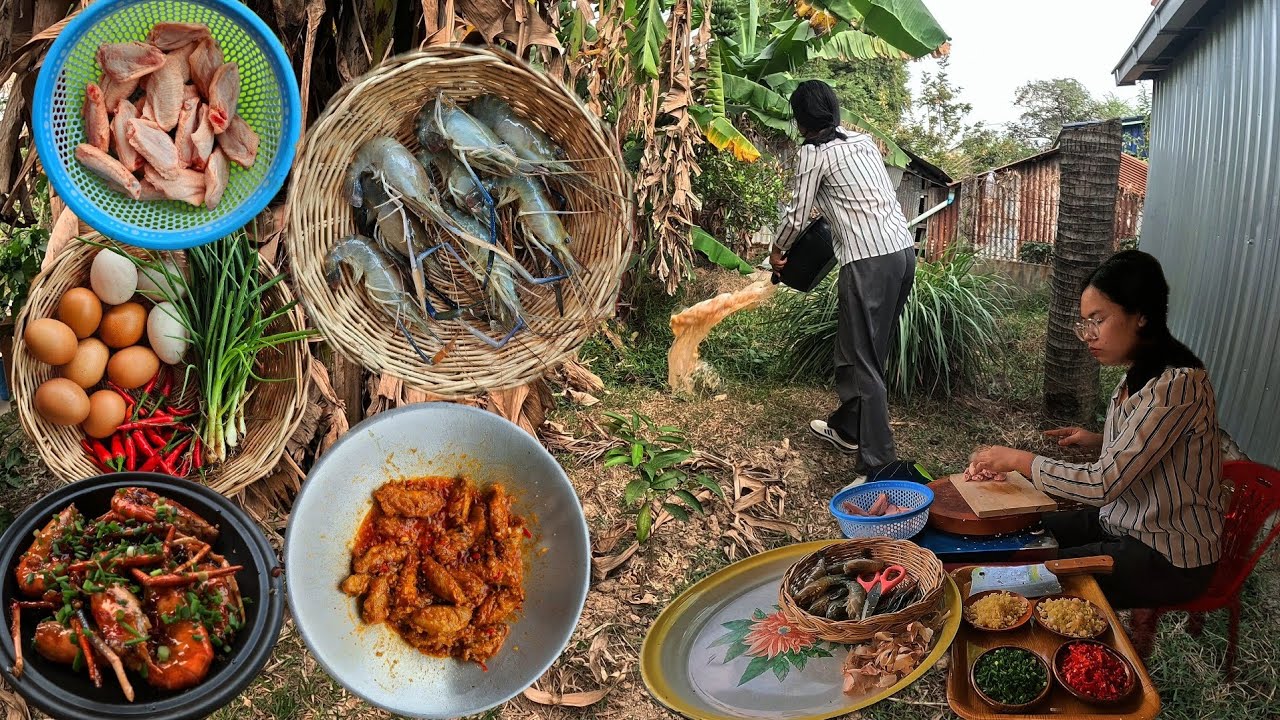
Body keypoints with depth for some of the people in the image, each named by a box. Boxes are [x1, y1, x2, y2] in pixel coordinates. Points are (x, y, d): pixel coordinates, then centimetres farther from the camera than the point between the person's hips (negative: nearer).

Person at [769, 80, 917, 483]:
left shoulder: (814, 152, -2)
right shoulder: (863, 141, 19)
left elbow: (798, 214, 1)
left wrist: (777, 251, 18)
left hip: (869, 263, -8)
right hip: (903, 252, 8)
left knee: (865, 363, -5)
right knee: (855, 349, 22)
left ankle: (880, 467, -7)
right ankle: (847, 428, 38)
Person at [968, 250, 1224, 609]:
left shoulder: (1176, 384, -27)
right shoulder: (1140, 374, 3)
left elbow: (1103, 484, -28)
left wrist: (1020, 460, -19)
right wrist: (1099, 442, 1)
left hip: (1170, 557, -9)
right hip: (1128, 523, 9)